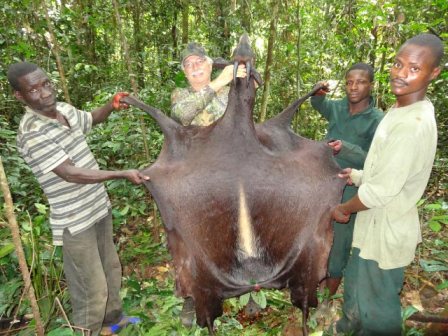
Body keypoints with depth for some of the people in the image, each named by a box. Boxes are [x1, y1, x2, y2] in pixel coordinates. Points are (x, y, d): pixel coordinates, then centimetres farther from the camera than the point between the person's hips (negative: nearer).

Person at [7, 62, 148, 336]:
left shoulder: (64, 109, 1)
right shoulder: (32, 134, -23)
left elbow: (91, 119, 21)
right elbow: (70, 173, -29)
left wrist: (111, 106, 1)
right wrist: (123, 174, -30)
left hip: (99, 208, 9)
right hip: (76, 221, -9)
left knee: (110, 268, 25)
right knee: (92, 285, 5)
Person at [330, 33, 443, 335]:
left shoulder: (413, 124, -28)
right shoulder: (402, 110, 4)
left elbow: (381, 191, -26)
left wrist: (344, 209, -11)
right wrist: (357, 175, 12)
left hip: (386, 231, -10)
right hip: (376, 225, 10)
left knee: (377, 308, 13)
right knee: (356, 286, 29)